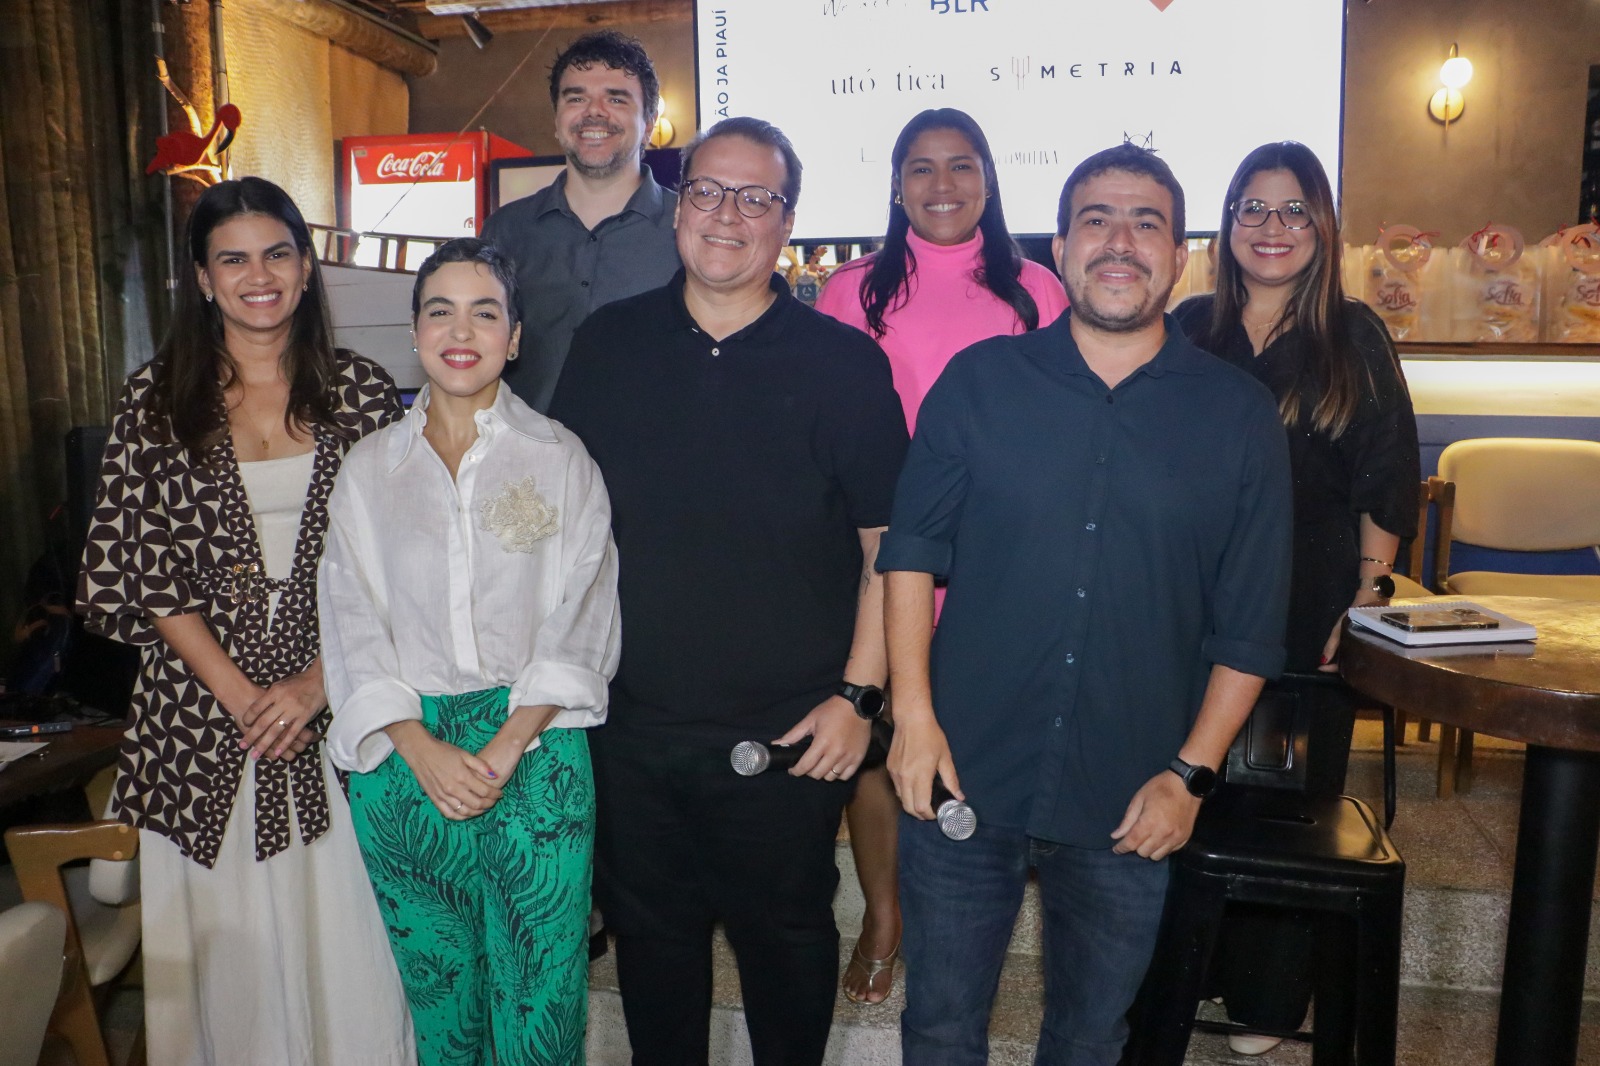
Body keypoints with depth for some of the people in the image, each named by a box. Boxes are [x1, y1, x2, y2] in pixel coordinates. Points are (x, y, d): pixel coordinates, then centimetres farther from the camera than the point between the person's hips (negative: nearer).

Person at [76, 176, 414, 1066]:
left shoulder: (362, 391, 3)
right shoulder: (158, 398, 3)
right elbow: (133, 569, 0)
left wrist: (317, 682, -10)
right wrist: (239, 693, -8)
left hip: (340, 702, 0)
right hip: (204, 711, 0)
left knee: (344, 927, 5)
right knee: (227, 934, 9)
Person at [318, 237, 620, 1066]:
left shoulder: (560, 460, 1)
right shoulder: (369, 469, 7)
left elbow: (578, 621, -4)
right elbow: (353, 626, 2)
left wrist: (507, 746, -14)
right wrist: (423, 749, -10)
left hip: (533, 747, -1)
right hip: (406, 756, 2)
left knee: (541, 977, 3)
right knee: (435, 976, 12)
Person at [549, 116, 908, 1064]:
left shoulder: (846, 362, -5)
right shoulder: (607, 344, 4)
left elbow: (889, 541, -4)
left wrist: (859, 695, -9)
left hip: (788, 735, -2)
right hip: (631, 724, 3)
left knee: (787, 939, 15)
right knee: (650, 933, 19)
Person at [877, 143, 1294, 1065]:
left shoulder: (1240, 415, -1)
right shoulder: (979, 381, -1)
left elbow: (1252, 624, 0)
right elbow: (911, 549, -1)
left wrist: (1192, 773, -5)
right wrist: (913, 713, -8)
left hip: (1129, 808, 1)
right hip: (963, 778, 0)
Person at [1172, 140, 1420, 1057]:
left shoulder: (1355, 336, 2)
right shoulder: (1190, 328, 6)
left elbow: (1387, 486, 1)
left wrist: (1367, 599, -6)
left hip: (1309, 613, -1)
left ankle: (1266, 1000, 24)